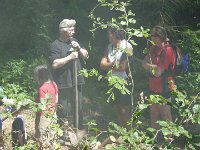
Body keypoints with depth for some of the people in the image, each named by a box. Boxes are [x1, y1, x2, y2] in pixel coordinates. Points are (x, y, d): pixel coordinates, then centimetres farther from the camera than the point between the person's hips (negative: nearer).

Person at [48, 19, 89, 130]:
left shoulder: (74, 41, 13)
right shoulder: (56, 45, -9)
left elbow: (86, 56, 14)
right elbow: (54, 64, -19)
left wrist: (79, 48, -3)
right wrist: (70, 57, -18)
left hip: (76, 81, 6)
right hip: (63, 83, -6)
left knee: (78, 109, 14)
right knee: (63, 111, -1)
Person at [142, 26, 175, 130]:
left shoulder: (167, 51, -19)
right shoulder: (153, 48, 8)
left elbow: (158, 73, -21)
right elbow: (144, 63, 3)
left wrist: (150, 66, -4)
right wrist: (155, 67, -14)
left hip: (163, 90, -8)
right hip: (153, 88, 8)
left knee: (166, 116, 1)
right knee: (153, 116, 18)